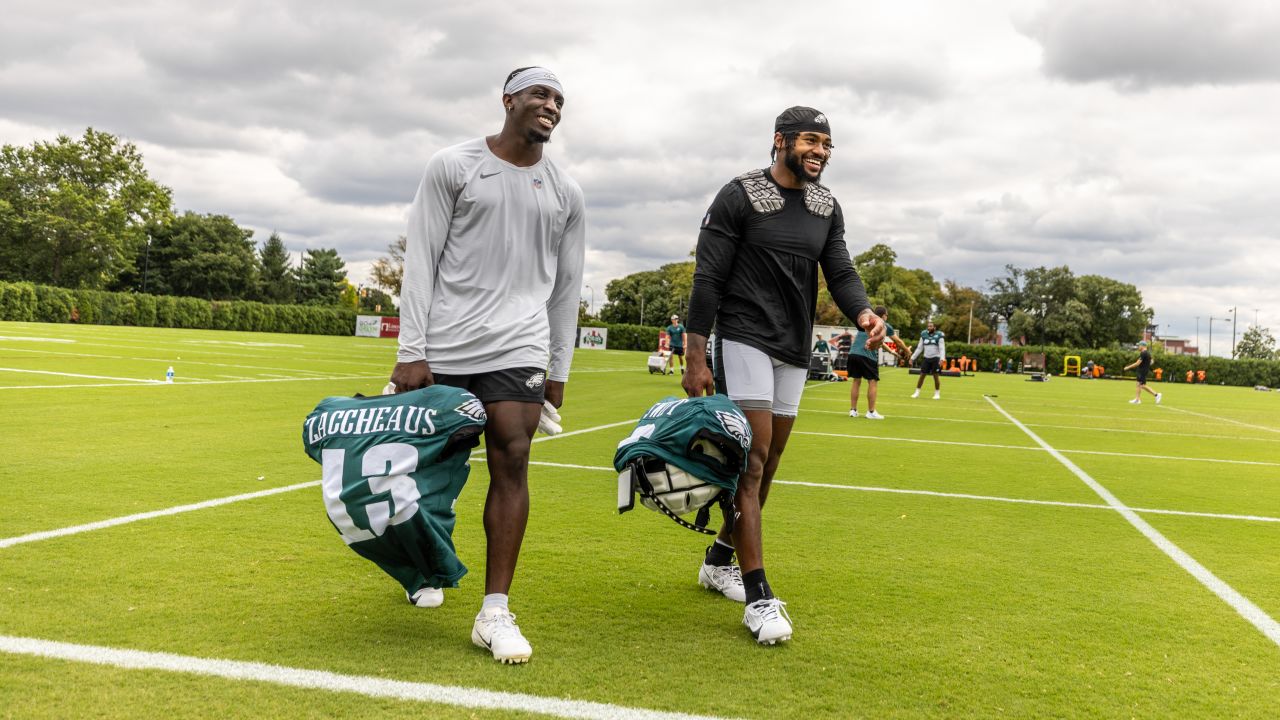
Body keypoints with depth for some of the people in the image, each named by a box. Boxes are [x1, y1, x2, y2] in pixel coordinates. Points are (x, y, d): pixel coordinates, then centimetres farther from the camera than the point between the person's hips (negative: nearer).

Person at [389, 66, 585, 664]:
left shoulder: (566, 194, 12)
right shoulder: (452, 167, 3)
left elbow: (566, 289, 15)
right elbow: (420, 261, -1)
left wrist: (558, 372, 12)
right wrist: (410, 350, -8)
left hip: (517, 349, 1)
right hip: (444, 347, -1)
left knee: (512, 463, -10)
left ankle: (495, 613, -6)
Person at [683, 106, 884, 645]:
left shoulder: (827, 207, 10)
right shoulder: (739, 196, -8)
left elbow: (840, 272, 4)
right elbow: (708, 279, -9)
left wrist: (863, 313, -20)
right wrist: (696, 359, -13)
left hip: (795, 350, 7)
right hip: (745, 341, -7)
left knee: (768, 462, 12)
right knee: (753, 457, -13)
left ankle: (720, 560, 30)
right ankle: (758, 597, -12)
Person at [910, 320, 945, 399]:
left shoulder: (939, 336, -7)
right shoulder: (924, 335, 5)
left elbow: (942, 349, -11)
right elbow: (919, 348, 11)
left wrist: (942, 359, -25)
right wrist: (913, 357, 9)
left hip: (936, 358, -4)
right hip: (926, 358, 4)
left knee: (935, 376, -2)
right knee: (922, 375, 2)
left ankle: (937, 393, 11)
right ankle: (917, 392, 10)